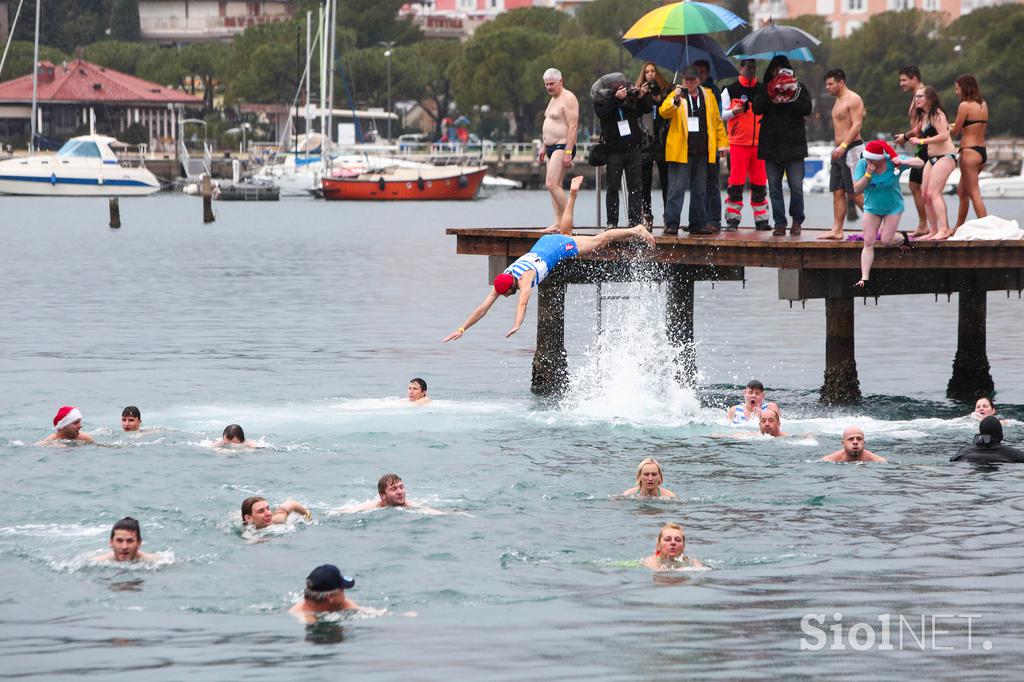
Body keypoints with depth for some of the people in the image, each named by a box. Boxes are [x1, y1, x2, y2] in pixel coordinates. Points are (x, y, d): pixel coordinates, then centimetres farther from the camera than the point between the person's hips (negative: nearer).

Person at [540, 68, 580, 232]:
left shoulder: (568, 99, -12)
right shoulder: (554, 99, 19)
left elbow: (573, 126, -19)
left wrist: (568, 152, -24)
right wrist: (544, 147, 23)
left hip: (563, 146, -10)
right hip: (552, 147, 10)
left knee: (551, 184, -19)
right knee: (555, 186, 6)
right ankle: (558, 222, 5)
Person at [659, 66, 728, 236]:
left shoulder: (708, 96, 12)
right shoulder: (676, 95, 1)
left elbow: (717, 121, 15)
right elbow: (664, 112, -16)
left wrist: (722, 143, 9)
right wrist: (675, 100, -33)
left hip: (702, 151, 4)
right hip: (681, 151, -4)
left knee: (700, 190, 11)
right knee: (677, 189, -7)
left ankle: (698, 224, 18)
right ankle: (671, 224, -6)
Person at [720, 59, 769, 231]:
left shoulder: (763, 90, 14)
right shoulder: (730, 90, 7)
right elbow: (721, 115, 5)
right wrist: (734, 111, -13)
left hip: (760, 142, 3)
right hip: (738, 142, -3)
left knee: (760, 183, 3)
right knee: (736, 182, -6)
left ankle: (761, 219, 8)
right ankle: (732, 219, -3)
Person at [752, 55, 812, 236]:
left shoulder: (799, 87, 7)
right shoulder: (766, 89, 13)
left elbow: (806, 108, -8)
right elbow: (756, 108, -2)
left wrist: (785, 102, -16)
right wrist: (770, 96, -15)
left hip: (793, 145, -2)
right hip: (771, 145, 2)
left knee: (796, 187, -4)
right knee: (774, 187, 2)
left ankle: (797, 221, 11)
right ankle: (779, 223, 7)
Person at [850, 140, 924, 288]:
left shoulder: (892, 161, -21)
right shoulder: (863, 164, -17)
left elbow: (920, 163, -19)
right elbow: (857, 189, -19)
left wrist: (902, 162, -37)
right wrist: (868, 174, -33)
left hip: (893, 207, -2)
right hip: (872, 208, 2)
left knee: (885, 240, -11)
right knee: (868, 242, -8)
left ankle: (902, 238, 24)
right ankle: (864, 278, -8)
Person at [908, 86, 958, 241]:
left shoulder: (936, 114, -13)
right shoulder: (924, 116, 15)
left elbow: (943, 135, -23)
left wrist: (921, 141, -18)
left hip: (945, 156, -10)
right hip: (932, 158, 10)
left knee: (933, 193, -17)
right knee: (925, 194, 7)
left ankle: (943, 230, -19)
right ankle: (933, 231, 11)